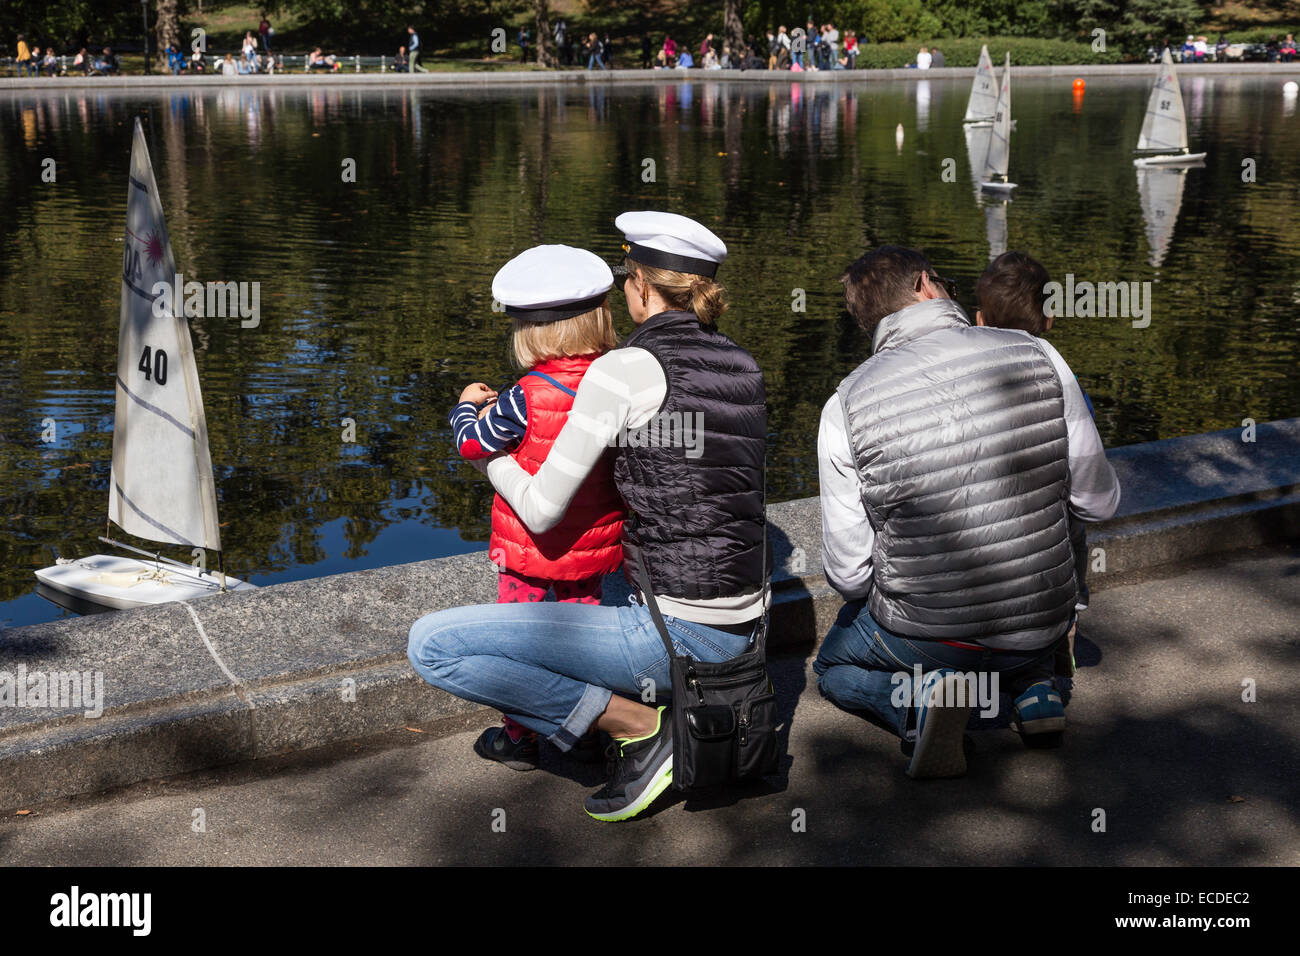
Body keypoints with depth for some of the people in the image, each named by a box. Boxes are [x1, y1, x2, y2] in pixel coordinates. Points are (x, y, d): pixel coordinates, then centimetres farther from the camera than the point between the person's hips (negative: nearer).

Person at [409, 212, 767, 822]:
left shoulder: (627, 368, -14)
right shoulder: (742, 365, 7)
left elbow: (541, 513, -10)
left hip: (679, 634, -9)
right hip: (742, 627, 9)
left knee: (431, 644, -7)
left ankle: (637, 725, -5)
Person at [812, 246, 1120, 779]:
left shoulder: (848, 404, -15)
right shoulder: (1037, 358, -11)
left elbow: (847, 573, -10)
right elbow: (1098, 504, -2)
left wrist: (877, 596, 14)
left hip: (924, 633, -3)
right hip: (1045, 626, 3)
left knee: (833, 668, 30)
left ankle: (921, 695, -1)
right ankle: (1034, 688, 14)